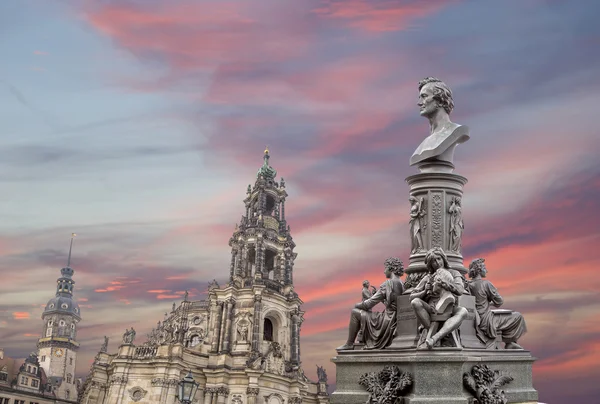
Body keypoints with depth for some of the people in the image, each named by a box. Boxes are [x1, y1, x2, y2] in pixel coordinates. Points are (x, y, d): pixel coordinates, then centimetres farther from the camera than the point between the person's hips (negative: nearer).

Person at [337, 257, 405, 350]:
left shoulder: (387, 284, -15)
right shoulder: (402, 284, 9)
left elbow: (370, 303, -13)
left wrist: (357, 305, 5)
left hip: (387, 320, -9)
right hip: (394, 321, 9)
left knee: (355, 312, -1)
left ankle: (349, 344, 5)